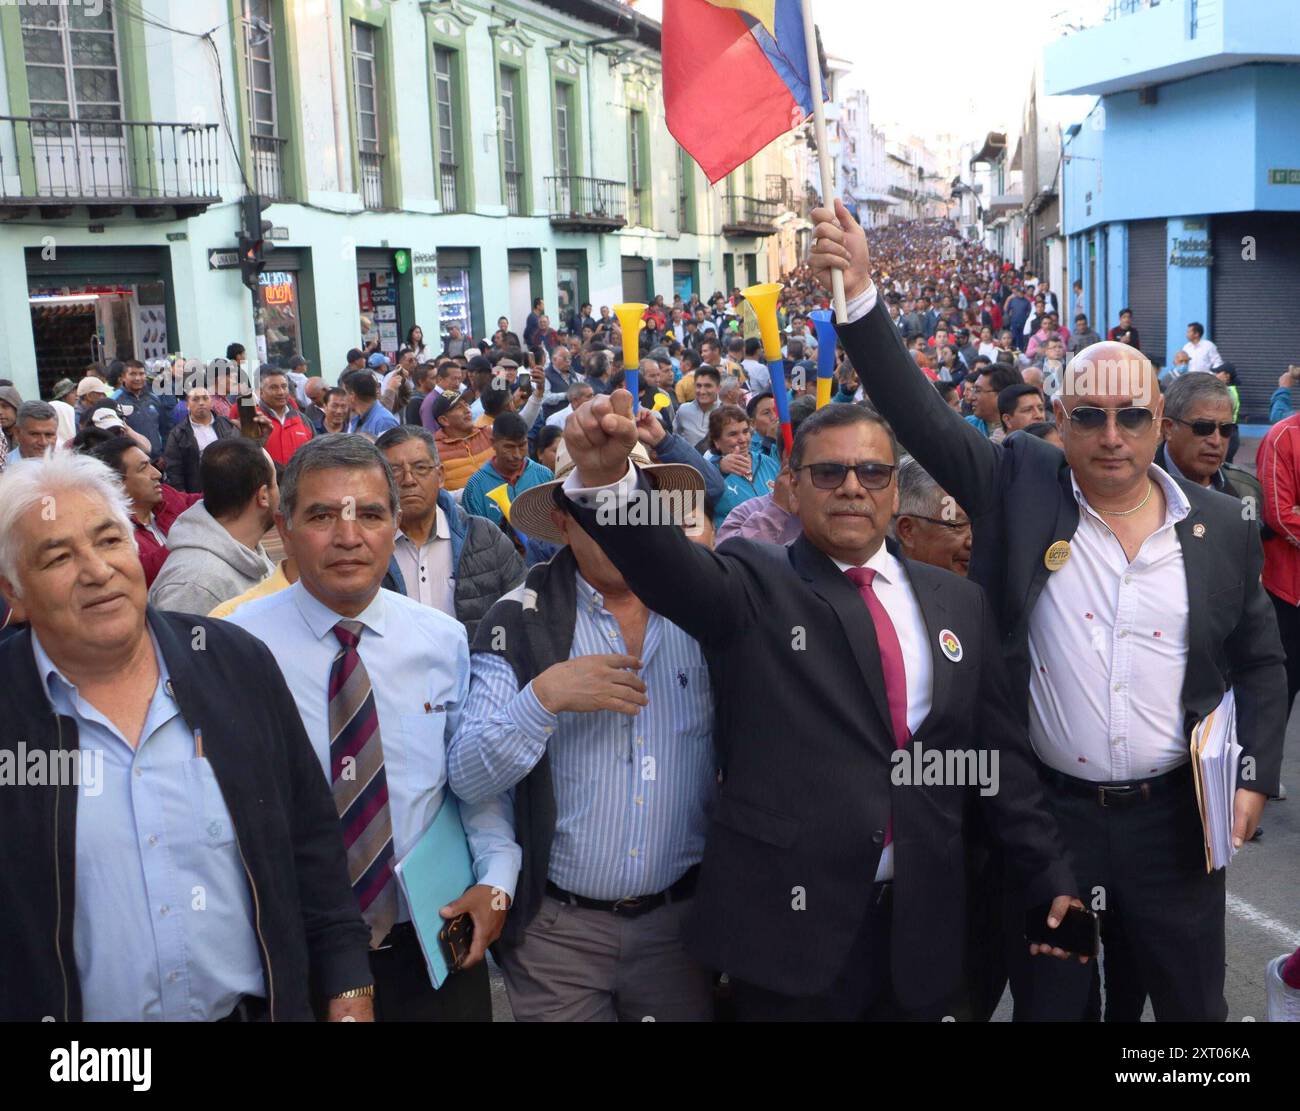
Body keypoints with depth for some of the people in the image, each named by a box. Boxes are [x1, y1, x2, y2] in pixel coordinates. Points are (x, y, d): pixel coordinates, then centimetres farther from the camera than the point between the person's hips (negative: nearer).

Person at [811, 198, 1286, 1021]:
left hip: (1175, 818, 2)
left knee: (1194, 1002, 18)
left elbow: (1260, 662, 9)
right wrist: (860, 292, -23)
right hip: (1041, 810, -1)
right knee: (1048, 1001, 16)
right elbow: (919, 413, -14)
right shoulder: (1019, 486, -6)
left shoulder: (1222, 527, 0)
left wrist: (1255, 778, 0)